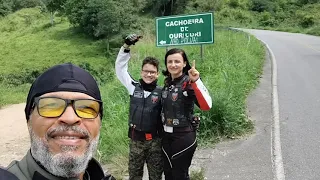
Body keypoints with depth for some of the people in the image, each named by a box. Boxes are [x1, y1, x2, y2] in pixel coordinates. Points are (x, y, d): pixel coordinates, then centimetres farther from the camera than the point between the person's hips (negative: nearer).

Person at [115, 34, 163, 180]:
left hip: (155, 140, -1)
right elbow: (120, 68, -2)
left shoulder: (161, 92, -7)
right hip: (136, 138, 1)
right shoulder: (133, 87, -4)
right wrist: (126, 47, -10)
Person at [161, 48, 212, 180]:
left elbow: (206, 105, -31)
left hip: (184, 137, -6)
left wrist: (196, 81, -37)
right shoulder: (167, 82, 4)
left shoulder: (189, 83, -15)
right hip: (166, 136, 6)